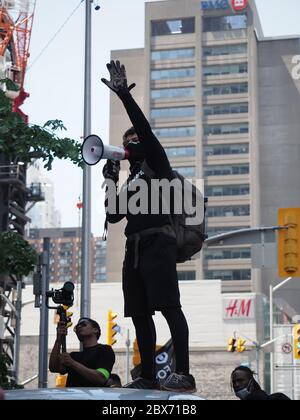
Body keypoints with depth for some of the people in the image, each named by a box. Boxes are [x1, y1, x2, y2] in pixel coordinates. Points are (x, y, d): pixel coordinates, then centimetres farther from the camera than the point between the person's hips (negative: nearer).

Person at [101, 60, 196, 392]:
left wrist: (124, 94, -12)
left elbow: (145, 128, -8)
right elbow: (113, 216, 24)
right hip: (134, 248, 9)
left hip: (157, 242, -9)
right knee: (140, 314, 5)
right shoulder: (131, 181, 27)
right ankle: (147, 377, 9)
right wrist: (110, 181, 18)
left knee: (169, 306, -17)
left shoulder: (156, 163, 8)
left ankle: (183, 374, -22)